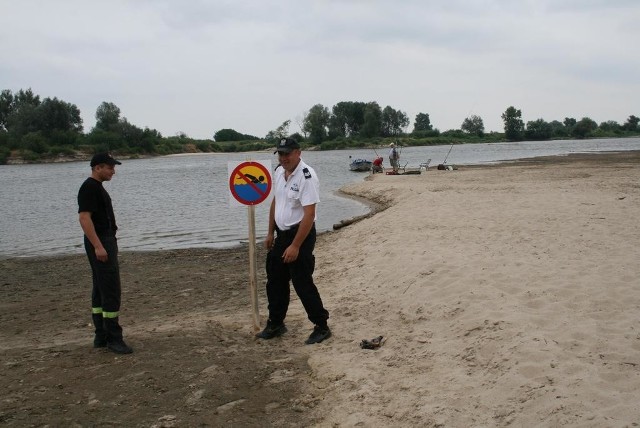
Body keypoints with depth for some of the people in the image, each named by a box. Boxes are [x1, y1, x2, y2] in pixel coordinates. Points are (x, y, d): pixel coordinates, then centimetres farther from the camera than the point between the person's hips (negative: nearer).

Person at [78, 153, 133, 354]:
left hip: (105, 242, 11)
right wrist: (98, 246, -26)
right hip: (100, 243, -11)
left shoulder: (97, 187, 16)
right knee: (111, 291, -10)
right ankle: (113, 338, -7)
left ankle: (101, 336, 18)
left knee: (101, 290, 12)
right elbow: (84, 218, -22)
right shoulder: (89, 188, -15)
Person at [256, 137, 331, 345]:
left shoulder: (307, 177, -21)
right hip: (282, 234, 9)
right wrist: (270, 233, 18)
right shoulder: (279, 172, 6)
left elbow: (309, 215, -24)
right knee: (275, 280, 15)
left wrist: (295, 246, -25)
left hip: (301, 234, -8)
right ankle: (275, 324, 29)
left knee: (302, 283, -6)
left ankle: (321, 327, 7)